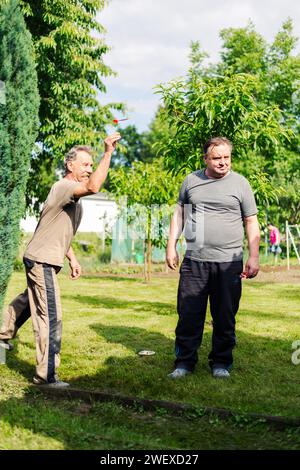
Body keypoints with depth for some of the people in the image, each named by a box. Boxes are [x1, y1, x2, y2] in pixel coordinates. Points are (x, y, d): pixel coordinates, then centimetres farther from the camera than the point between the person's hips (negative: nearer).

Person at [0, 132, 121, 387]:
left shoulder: (73, 196, 16)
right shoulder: (62, 187, -18)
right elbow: (93, 186, -38)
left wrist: (73, 259, 21)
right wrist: (108, 153, -32)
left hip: (45, 261, 11)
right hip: (42, 260, -11)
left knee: (28, 302, 28)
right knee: (50, 318, -10)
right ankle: (46, 376, -6)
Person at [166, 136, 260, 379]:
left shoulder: (240, 183, 3)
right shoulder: (191, 181, 10)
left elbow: (251, 223, 4)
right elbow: (179, 214, 17)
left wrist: (254, 257, -4)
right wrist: (171, 246, 9)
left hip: (229, 263, -1)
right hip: (194, 261, 2)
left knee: (225, 318, 6)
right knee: (189, 315, 2)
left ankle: (221, 362, 20)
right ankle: (185, 361, 14)